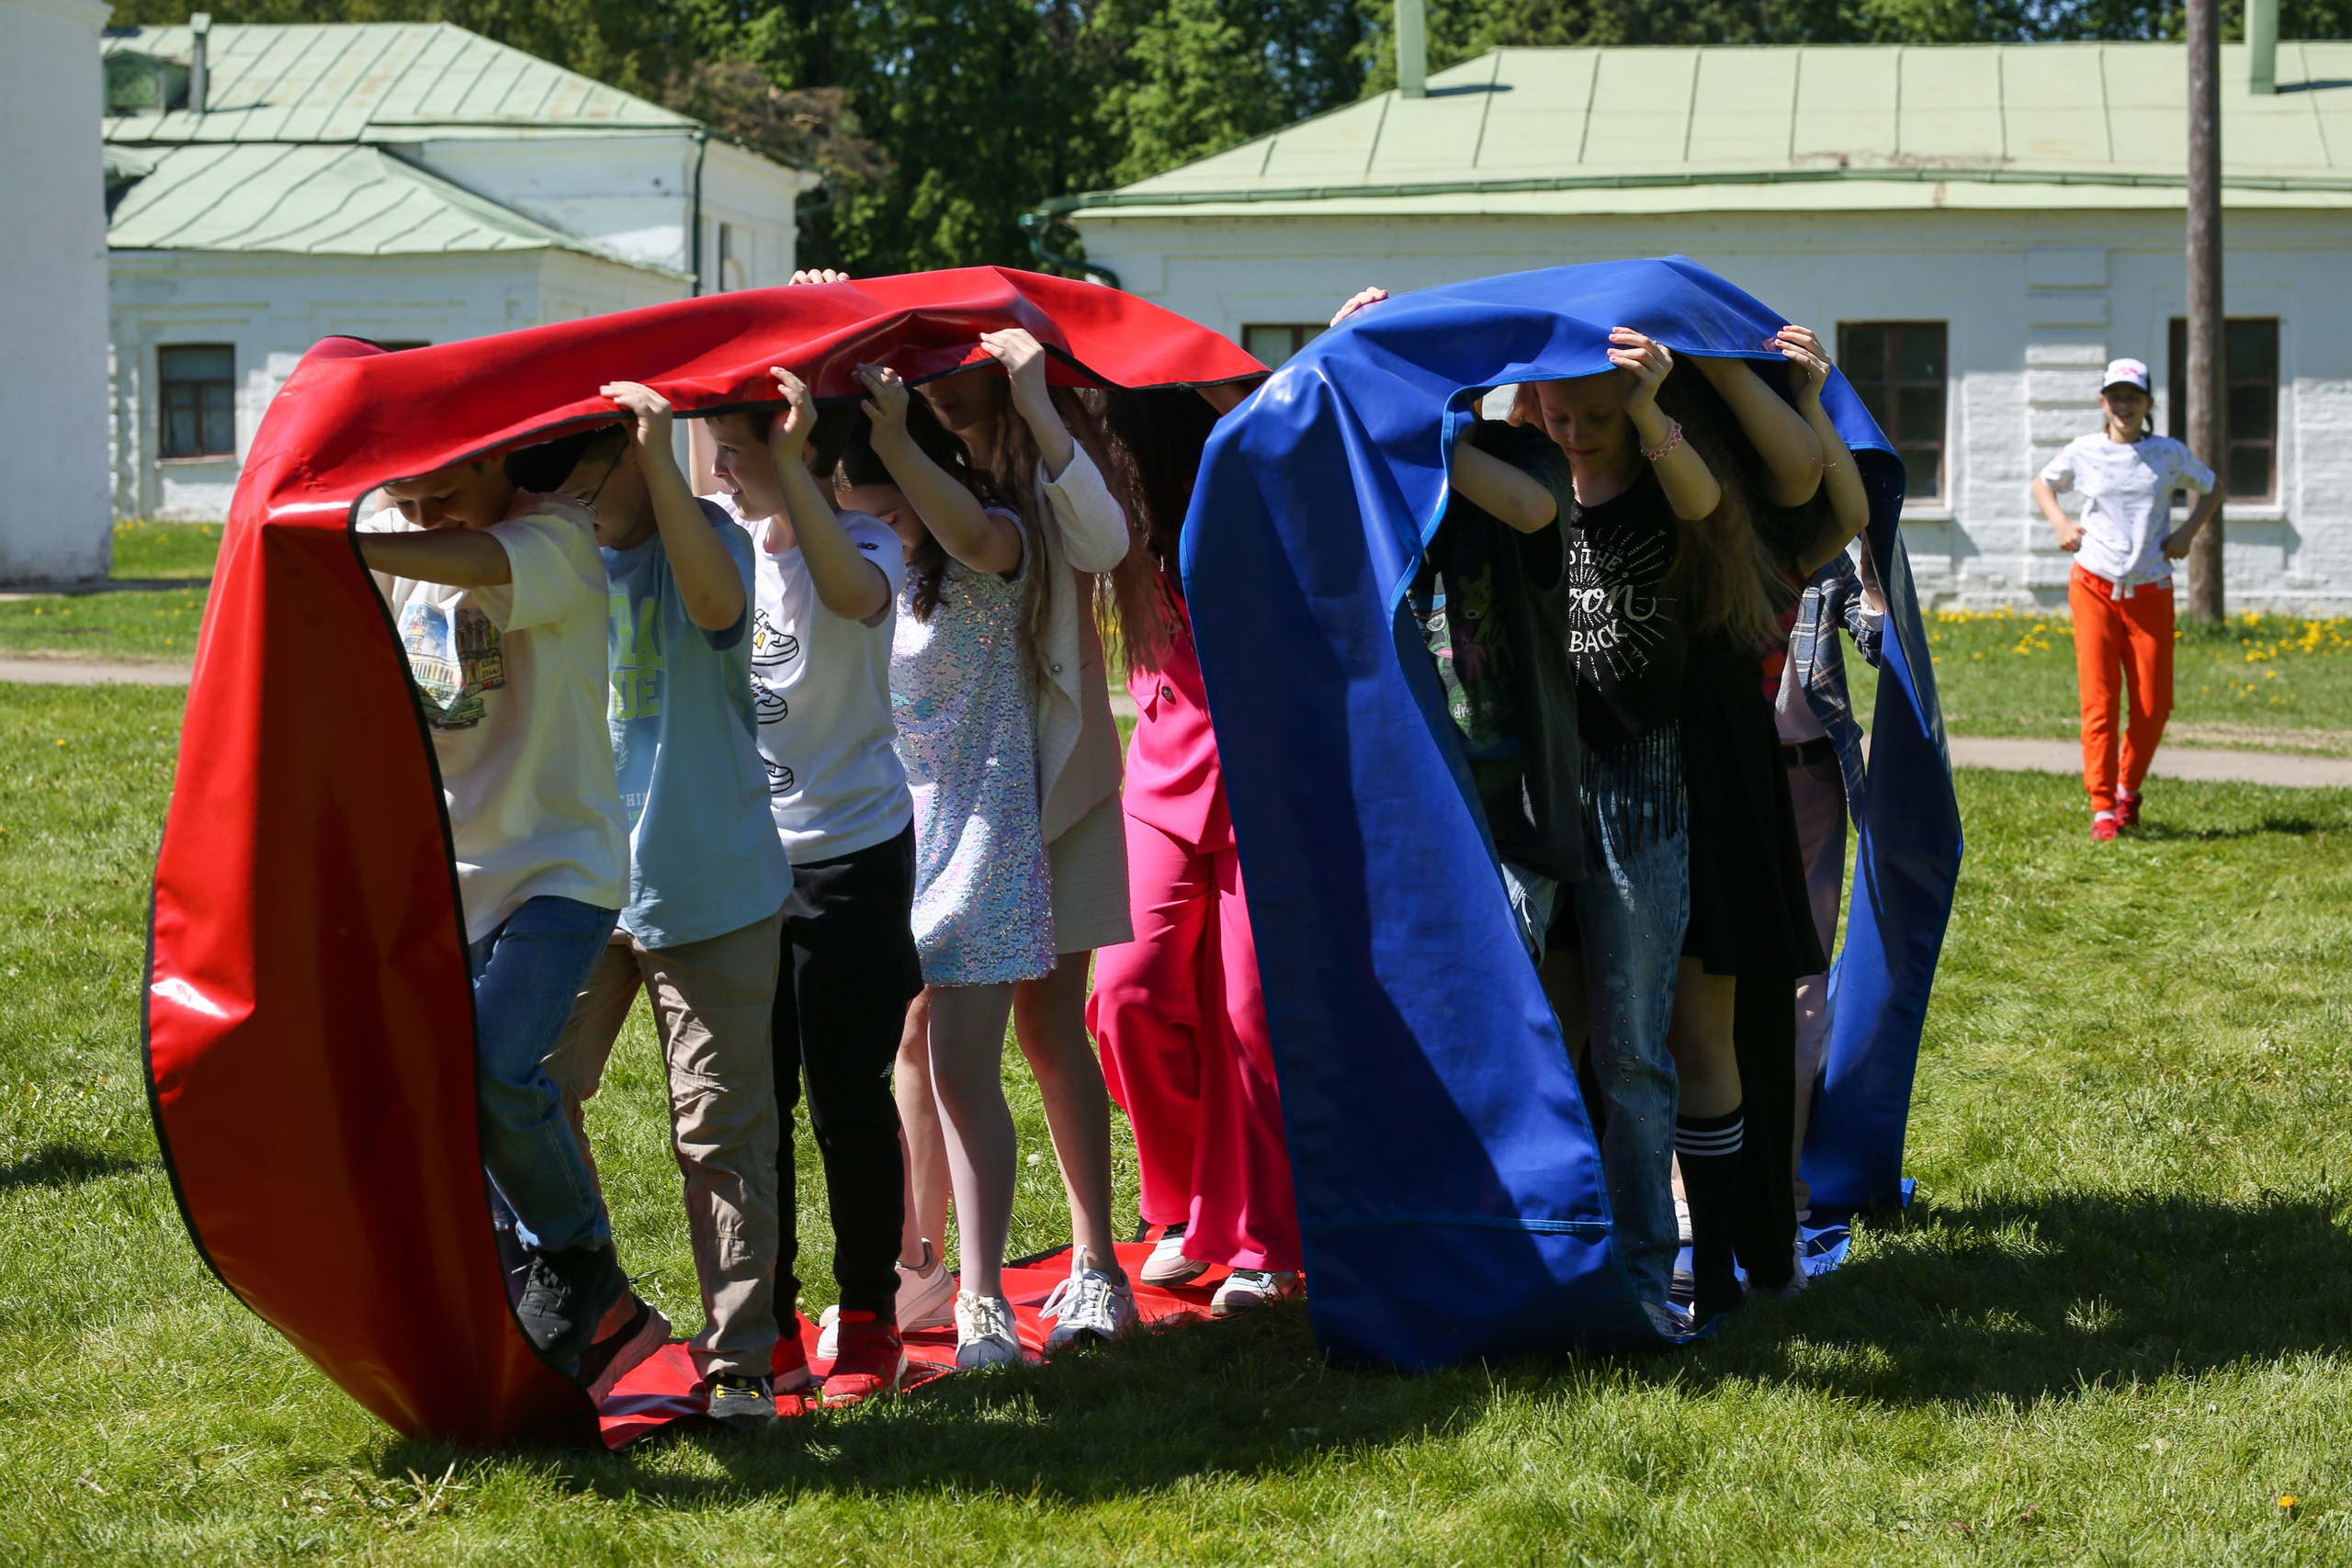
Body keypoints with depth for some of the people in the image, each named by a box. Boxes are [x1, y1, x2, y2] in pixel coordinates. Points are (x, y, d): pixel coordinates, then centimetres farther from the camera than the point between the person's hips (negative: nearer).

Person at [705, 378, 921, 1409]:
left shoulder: (862, 540, -13)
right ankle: (768, 1327, 18)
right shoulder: (725, 534, 4)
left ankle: (868, 1322, 17)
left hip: (848, 853, -5)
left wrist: (788, 466, -40)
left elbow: (851, 592, -36)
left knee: (847, 1100, 2)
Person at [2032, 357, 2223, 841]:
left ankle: (2127, 789, 24)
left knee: (2153, 705, -1)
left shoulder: (2168, 454, 4)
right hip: (2094, 587, -1)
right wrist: (2059, 523, 4)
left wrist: (2188, 531, 4)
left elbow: (2213, 488, 19)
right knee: (2098, 700, -9)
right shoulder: (2083, 452, 5)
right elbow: (2042, 484, 22)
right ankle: (2102, 808, -7)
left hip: (2150, 592, 1)